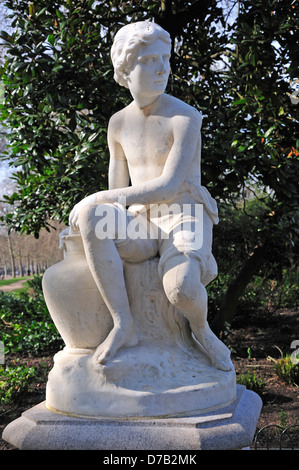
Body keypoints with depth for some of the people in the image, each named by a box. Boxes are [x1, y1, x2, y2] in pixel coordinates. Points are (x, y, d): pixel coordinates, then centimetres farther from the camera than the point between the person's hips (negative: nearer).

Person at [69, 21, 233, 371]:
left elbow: (169, 187, -21)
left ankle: (201, 329, 0)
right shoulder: (119, 124, 9)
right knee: (89, 217, -30)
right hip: (140, 226, 4)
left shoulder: (186, 117, -11)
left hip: (184, 221, -4)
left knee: (181, 288, -38)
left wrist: (98, 198, -21)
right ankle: (124, 326, -24)